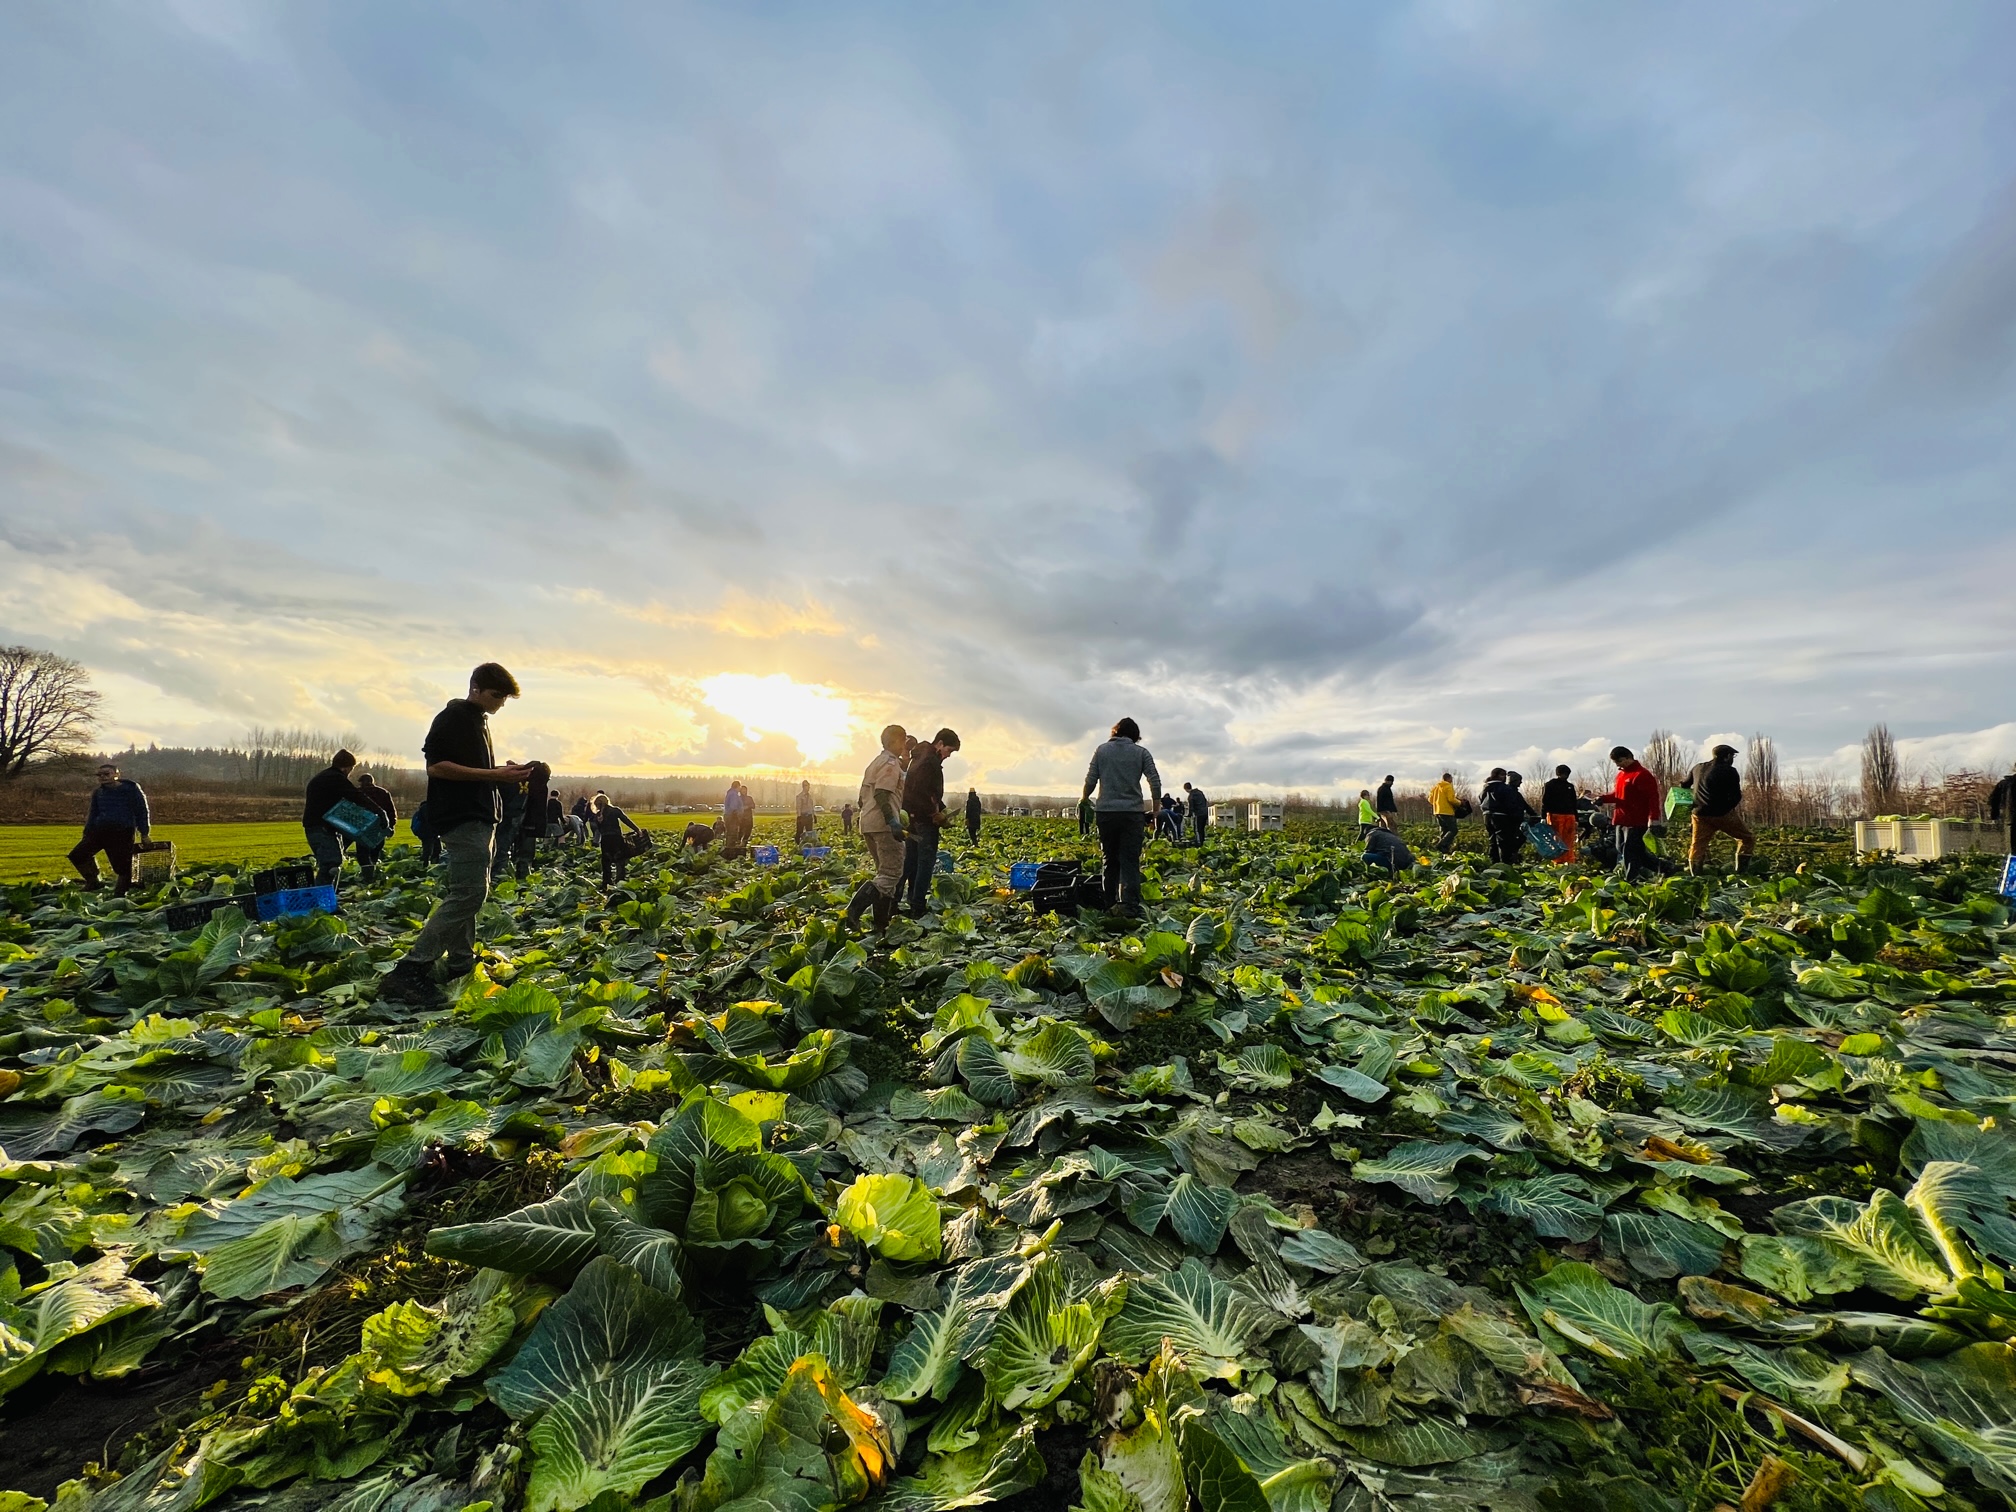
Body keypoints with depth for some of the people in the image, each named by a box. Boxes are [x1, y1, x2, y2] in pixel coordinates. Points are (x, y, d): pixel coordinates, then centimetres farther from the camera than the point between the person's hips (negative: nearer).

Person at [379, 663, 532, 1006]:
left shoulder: (479, 721, 20)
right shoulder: (452, 718, -8)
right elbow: (437, 767, -18)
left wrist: (504, 772, 9)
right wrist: (493, 775, -21)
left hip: (480, 819, 10)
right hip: (462, 819, -10)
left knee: (470, 892, 13)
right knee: (468, 893, -17)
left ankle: (461, 965, 22)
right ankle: (411, 970, -16)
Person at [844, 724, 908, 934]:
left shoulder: (876, 762, 22)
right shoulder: (891, 763, -8)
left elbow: (863, 796, 22)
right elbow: (881, 794, -21)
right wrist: (892, 821, -25)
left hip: (868, 824, 10)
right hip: (883, 825, -10)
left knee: (884, 873, 15)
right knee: (892, 873, -9)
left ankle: (881, 924, 15)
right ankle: (854, 911, -21)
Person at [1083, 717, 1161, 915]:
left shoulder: (1102, 750, 8)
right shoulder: (1141, 752, 4)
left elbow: (1090, 781, 4)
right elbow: (1155, 782, -1)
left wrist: (1082, 801, 21)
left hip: (1106, 812, 2)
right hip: (1133, 812, -2)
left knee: (1110, 860, 11)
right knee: (1130, 861, -2)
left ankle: (1109, 905, 15)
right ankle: (1130, 905, -11)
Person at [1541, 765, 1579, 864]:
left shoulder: (1570, 786, 22)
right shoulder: (1550, 785, 5)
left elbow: (1574, 804, 25)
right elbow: (1544, 801, -2)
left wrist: (1577, 819, 20)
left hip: (1570, 816, 5)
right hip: (1555, 815, -5)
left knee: (1569, 841, 1)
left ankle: (1570, 862, 3)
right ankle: (1558, 862, -6)